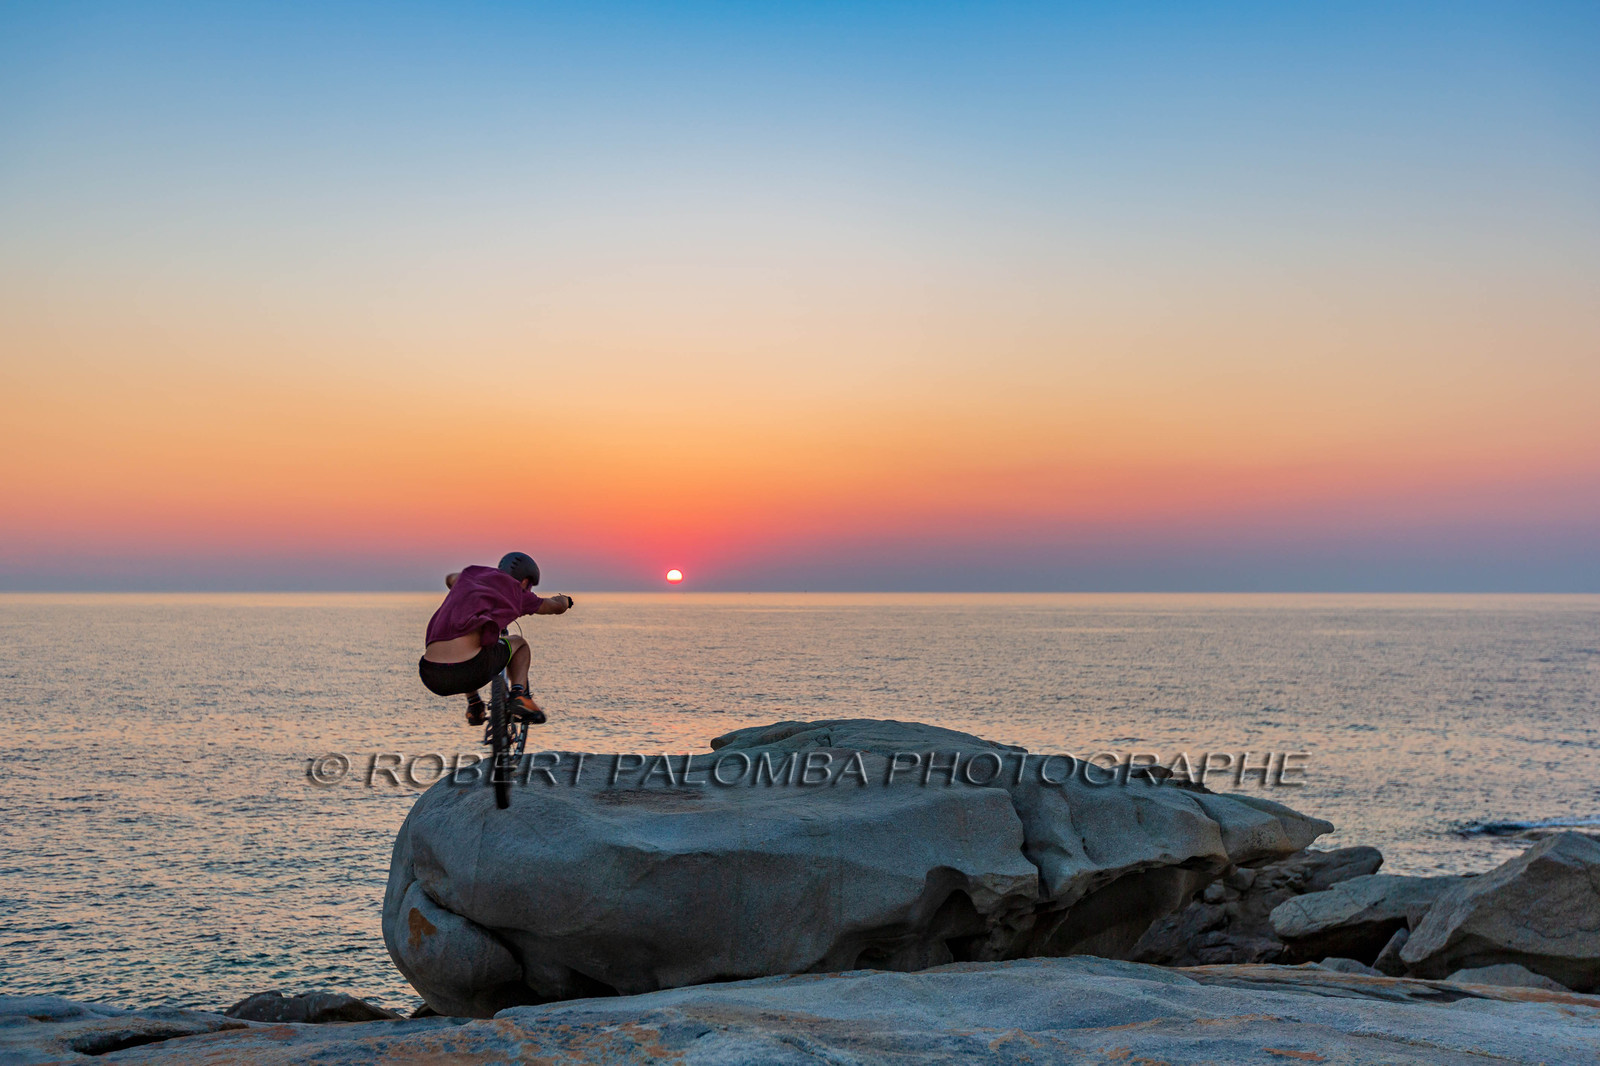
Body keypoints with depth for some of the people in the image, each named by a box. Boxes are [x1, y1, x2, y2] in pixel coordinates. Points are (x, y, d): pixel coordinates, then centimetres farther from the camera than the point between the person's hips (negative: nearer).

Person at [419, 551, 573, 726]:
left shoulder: (470, 575, 25)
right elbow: (558, 606, 29)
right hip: (468, 672, -4)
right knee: (519, 644, 26)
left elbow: (450, 579, 51)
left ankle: (473, 703, 31)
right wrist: (561, 599, 53)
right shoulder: (516, 593, 14)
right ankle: (519, 695, 4)